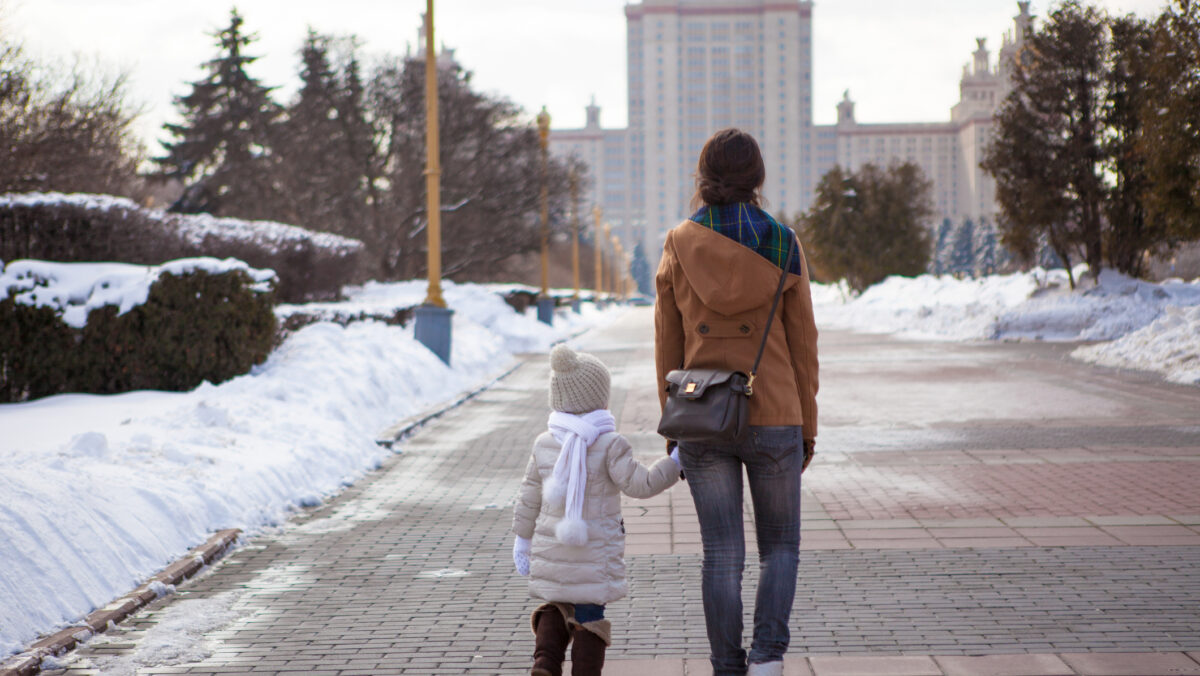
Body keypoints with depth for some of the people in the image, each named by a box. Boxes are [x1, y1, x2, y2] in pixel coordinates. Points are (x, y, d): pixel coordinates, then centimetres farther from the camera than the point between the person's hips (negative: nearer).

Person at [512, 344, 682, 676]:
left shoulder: (544, 444, 3)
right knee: (589, 617, 5)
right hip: (594, 555, -4)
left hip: (550, 549, 4)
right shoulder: (610, 444, -13)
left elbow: (528, 498, 8)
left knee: (555, 609, 20)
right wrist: (675, 464, -4)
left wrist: (522, 538, 18)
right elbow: (639, 484, -15)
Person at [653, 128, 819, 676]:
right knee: (781, 546, 13)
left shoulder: (678, 247, -2)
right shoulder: (782, 245, -4)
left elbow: (668, 347, 2)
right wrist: (807, 426, 8)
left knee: (722, 554, 8)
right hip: (773, 419, -1)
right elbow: (802, 345, -1)